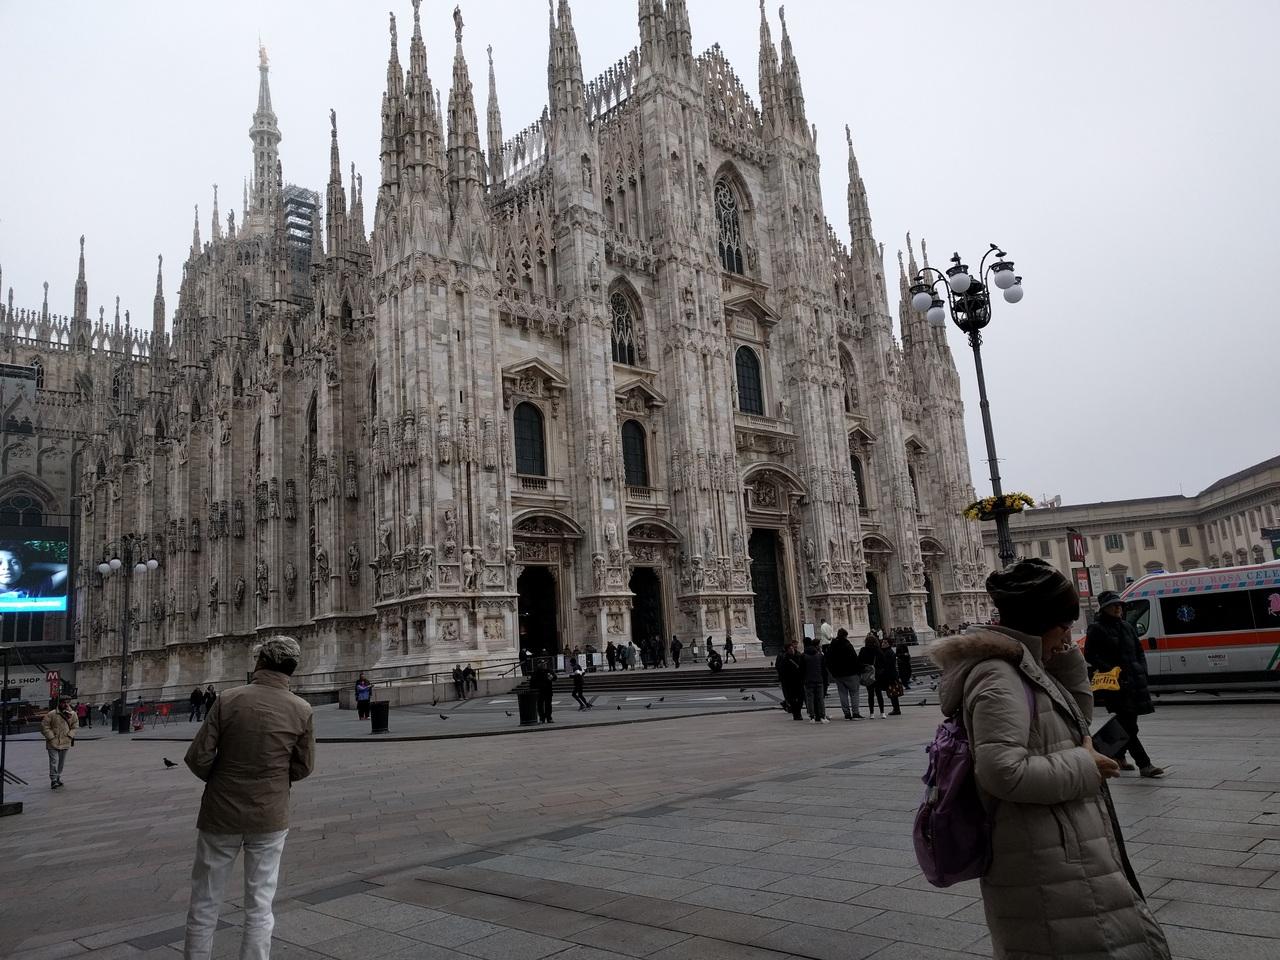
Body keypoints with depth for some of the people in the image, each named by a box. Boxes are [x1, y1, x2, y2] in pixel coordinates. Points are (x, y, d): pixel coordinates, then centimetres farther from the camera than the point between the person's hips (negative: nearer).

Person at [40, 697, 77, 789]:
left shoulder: (72, 714, 1)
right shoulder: (51, 714, -13)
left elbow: (75, 726, 13)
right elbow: (44, 726, -8)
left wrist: (70, 735, -2)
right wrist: (51, 737, -12)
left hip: (65, 742, 4)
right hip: (53, 743, -4)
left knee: (62, 762, 13)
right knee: (54, 761, -11)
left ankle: (58, 778, 27)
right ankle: (53, 780, -4)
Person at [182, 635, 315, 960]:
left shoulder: (228, 700, -12)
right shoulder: (302, 710, -8)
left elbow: (198, 757, -10)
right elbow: (303, 767, 1)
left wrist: (218, 780, 10)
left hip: (221, 813, 0)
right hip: (270, 817, 0)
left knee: (205, 904, 15)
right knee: (260, 907, 11)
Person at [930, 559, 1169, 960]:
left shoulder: (1022, 668, 11)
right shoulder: (999, 678, -21)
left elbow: (1080, 715, 22)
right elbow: (1002, 771, -29)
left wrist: (1066, 657, 8)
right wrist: (1083, 766, -18)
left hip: (1059, 850, 11)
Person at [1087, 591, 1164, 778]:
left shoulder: (1127, 626, 16)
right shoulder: (1097, 629, -5)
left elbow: (1139, 650, 22)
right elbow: (1089, 655, -8)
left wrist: (1142, 670, 7)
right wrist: (1111, 670, -15)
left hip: (1134, 678, 7)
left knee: (1126, 721, 13)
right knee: (1128, 724, -9)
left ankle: (1118, 756, 30)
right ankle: (1144, 765, -10)